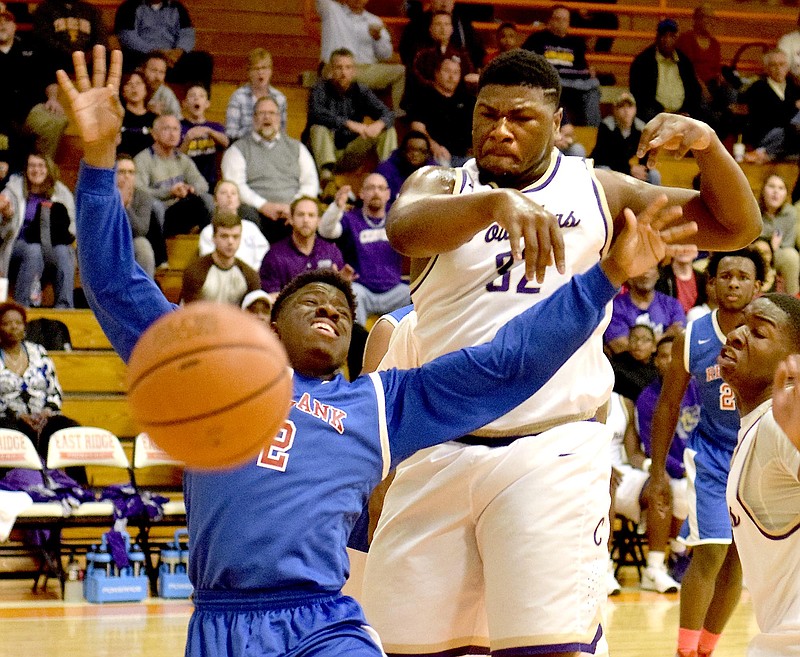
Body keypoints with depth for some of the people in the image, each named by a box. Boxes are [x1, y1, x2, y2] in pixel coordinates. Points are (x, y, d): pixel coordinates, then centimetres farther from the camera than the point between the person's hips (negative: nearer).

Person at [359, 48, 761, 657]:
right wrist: (496, 201, -40)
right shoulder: (441, 185, 6)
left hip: (553, 453, -1)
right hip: (439, 452, 2)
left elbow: (737, 226, 9)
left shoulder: (596, 191, 8)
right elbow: (403, 228, -20)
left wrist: (707, 144, -12)